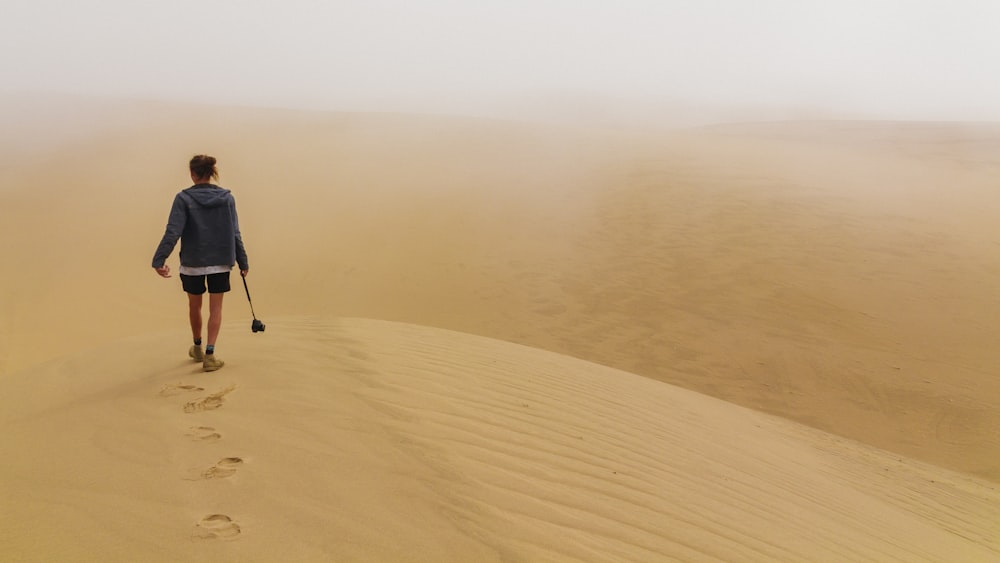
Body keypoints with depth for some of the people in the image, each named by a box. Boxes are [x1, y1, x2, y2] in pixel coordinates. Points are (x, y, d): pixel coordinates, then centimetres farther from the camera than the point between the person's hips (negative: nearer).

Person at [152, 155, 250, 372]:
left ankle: (197, 348, 36)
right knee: (216, 308, 6)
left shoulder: (184, 198, -9)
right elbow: (235, 233, -1)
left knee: (195, 305, 18)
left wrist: (159, 260, -20)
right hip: (220, 262, 1)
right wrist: (242, 262, 5)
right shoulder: (227, 197, -2)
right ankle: (209, 355, -1)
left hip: (192, 263, -1)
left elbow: (173, 231, -17)